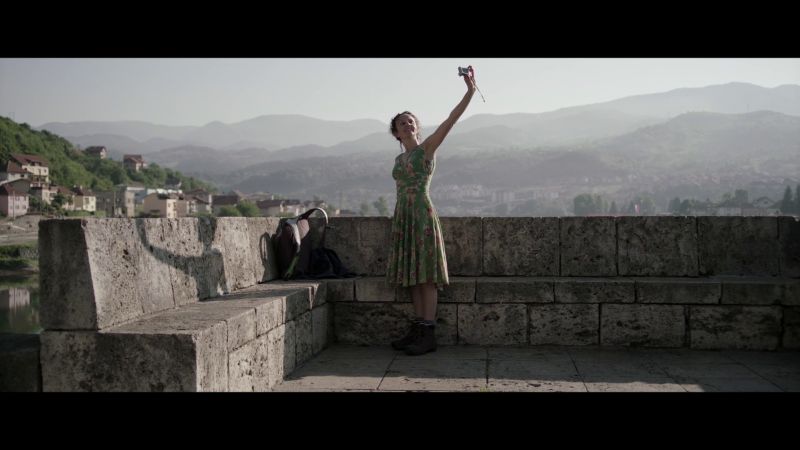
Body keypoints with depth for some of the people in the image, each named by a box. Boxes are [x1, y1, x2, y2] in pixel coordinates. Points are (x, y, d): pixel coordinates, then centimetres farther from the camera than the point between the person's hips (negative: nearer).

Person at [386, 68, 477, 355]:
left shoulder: (427, 147, -1)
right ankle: (418, 329, 13)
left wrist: (470, 91, -19)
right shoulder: (399, 159, 18)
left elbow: (451, 120, -11)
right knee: (412, 275, 8)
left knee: (425, 274, -6)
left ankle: (428, 335, -3)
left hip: (422, 214, -7)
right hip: (403, 216, 7)